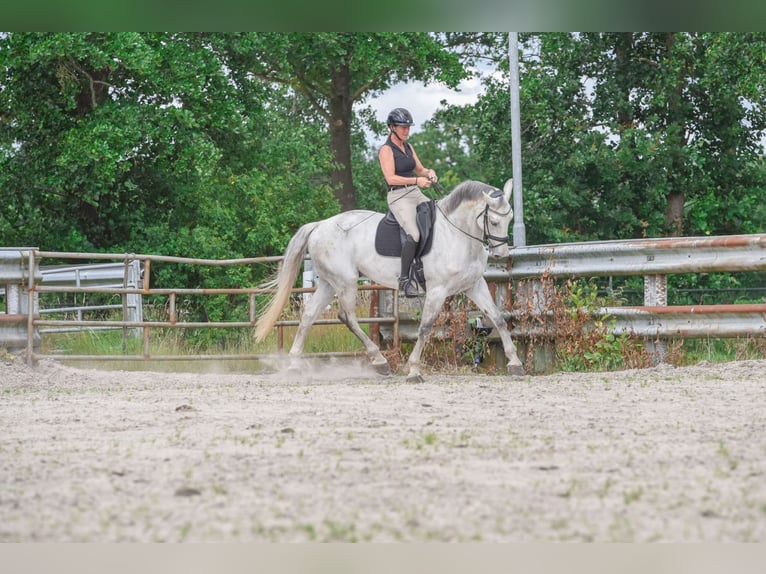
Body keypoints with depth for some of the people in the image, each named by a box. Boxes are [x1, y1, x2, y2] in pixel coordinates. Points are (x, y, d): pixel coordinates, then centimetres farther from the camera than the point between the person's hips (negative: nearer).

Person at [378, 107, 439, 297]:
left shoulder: (408, 147, 16)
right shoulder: (386, 150, -6)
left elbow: (419, 169, 22)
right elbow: (390, 178, -17)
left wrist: (429, 173, -1)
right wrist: (416, 181, -25)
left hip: (417, 195, 8)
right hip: (398, 197, -8)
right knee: (414, 233, -29)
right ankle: (404, 279, -23)